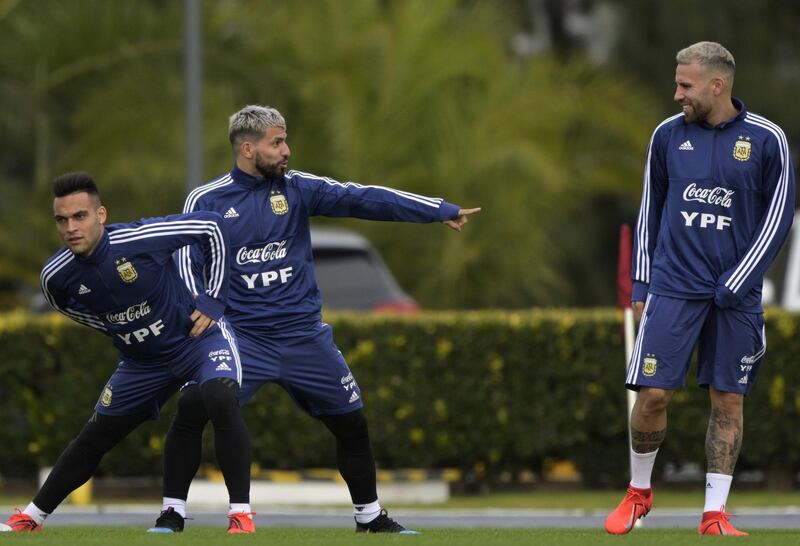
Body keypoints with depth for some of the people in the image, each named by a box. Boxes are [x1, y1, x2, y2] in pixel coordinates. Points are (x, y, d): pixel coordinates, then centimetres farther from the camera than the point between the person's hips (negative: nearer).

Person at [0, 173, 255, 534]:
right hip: (143, 362, 5)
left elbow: (211, 226, -18)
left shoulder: (141, 239, -30)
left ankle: (241, 515, -26)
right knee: (93, 439, 11)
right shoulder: (56, 277, -16)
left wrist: (213, 300, -15)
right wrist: (119, 332, 6)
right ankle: (30, 519, 29)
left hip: (198, 337, -5)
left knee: (220, 399, -33)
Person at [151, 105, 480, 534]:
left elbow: (363, 199, -4)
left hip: (303, 334, 3)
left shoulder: (296, 188, 2)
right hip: (240, 336, -3)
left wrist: (441, 211, -9)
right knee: (192, 409, -21)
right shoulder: (206, 201, -2)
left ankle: (369, 517, 28)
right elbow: (186, 262, -6)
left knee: (351, 422, 8)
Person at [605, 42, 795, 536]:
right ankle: (639, 492, 16)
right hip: (673, 287, 1)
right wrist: (641, 283, 10)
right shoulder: (668, 135, 5)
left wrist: (738, 282, -8)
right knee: (653, 393, -5)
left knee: (729, 399, 1)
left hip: (735, 293, -1)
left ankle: (715, 514, 8)